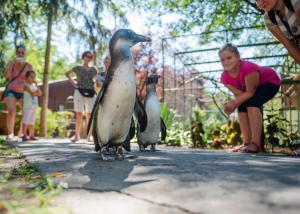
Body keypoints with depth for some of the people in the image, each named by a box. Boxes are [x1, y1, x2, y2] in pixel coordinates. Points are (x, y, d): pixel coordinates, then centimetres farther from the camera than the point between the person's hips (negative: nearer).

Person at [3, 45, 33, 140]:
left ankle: (21, 133, 0)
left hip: (22, 94, 2)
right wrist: (13, 63, -28)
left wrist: (25, 81, -23)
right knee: (12, 111, -25)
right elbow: (5, 75, -20)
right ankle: (10, 133, -12)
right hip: (11, 91, -2)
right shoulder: (11, 63, -4)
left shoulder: (29, 66, -1)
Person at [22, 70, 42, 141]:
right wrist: (36, 92, 1)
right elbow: (32, 93, -16)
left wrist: (37, 85, -3)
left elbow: (39, 94, 4)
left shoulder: (34, 85, 16)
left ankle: (31, 135, 12)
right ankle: (24, 135, -4)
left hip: (34, 106, 7)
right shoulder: (26, 85, -4)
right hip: (27, 106, -6)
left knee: (32, 122, 9)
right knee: (26, 121, -7)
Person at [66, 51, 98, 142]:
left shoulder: (94, 69, 12)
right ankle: (77, 135, 5)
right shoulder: (78, 68, 8)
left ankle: (89, 135, 6)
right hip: (80, 91, -1)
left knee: (89, 114, 1)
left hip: (90, 92, 2)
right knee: (79, 114, -1)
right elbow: (67, 74, 18)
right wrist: (73, 82, 6)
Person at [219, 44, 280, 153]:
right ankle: (247, 143, 2)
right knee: (242, 107, -8)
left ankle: (255, 143, -30)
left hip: (270, 82, -7)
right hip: (251, 87, 7)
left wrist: (234, 103, -41)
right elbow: (238, 94, -17)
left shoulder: (248, 68, -39)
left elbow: (250, 92, -31)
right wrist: (232, 105, -37)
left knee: (252, 103, -28)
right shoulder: (225, 77, -19)